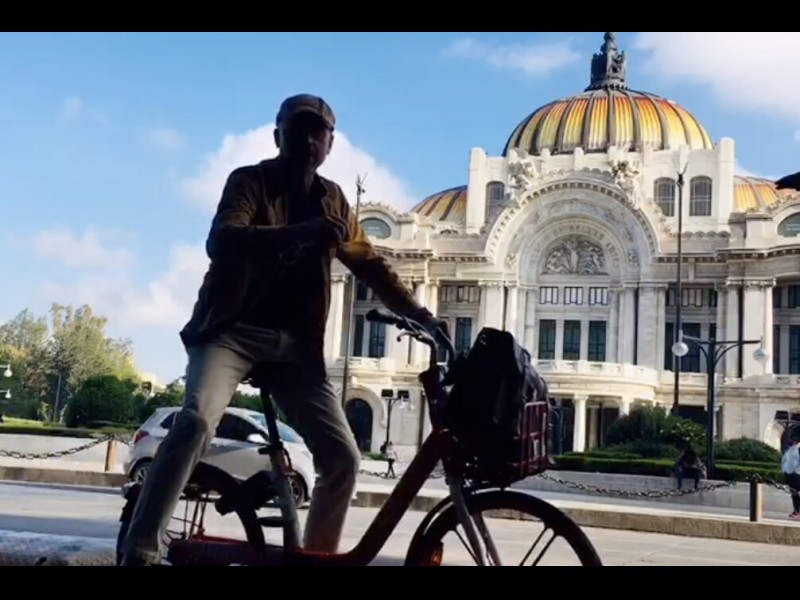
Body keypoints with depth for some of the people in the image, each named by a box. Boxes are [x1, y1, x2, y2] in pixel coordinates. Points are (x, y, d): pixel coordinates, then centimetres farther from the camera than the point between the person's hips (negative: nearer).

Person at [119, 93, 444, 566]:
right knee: (197, 421, -30)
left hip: (295, 342, 5)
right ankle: (139, 553, -25)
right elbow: (221, 240, -23)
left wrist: (422, 316, 7)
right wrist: (299, 233, -39)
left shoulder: (331, 198, 13)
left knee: (343, 456, -7)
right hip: (233, 330, -4)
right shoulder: (249, 181, -3)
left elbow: (371, 264, 20)